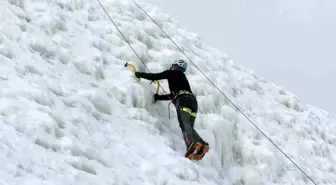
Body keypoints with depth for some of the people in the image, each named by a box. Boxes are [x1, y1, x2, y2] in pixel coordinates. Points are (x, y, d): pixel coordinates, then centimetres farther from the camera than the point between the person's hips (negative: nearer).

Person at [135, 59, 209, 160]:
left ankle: (192, 143, -52)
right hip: (193, 100, 8)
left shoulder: (172, 73, 18)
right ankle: (201, 144, -26)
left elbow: (155, 77, 15)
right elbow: (173, 95, 44)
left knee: (184, 124, -26)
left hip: (183, 99, -8)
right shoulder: (182, 77, 40)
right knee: (188, 126, -1)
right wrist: (159, 97, 46)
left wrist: (140, 74, 28)